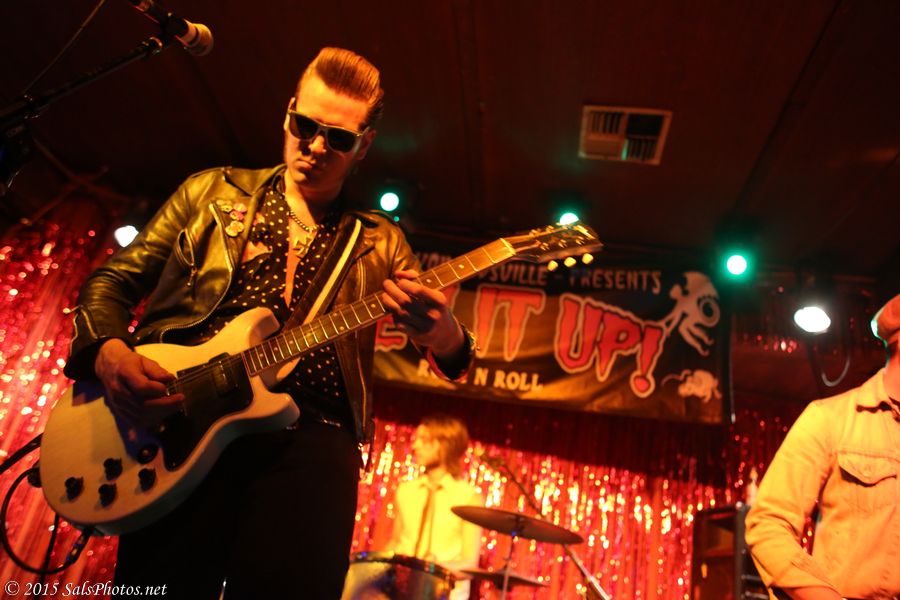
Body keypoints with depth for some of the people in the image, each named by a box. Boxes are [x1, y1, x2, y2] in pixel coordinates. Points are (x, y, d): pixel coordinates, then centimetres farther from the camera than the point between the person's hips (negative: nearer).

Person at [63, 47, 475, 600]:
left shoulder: (380, 244, 16)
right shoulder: (212, 191, 17)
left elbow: (447, 346, 8)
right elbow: (113, 281, 17)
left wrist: (443, 335, -18)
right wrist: (108, 351, -5)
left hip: (309, 430, 0)